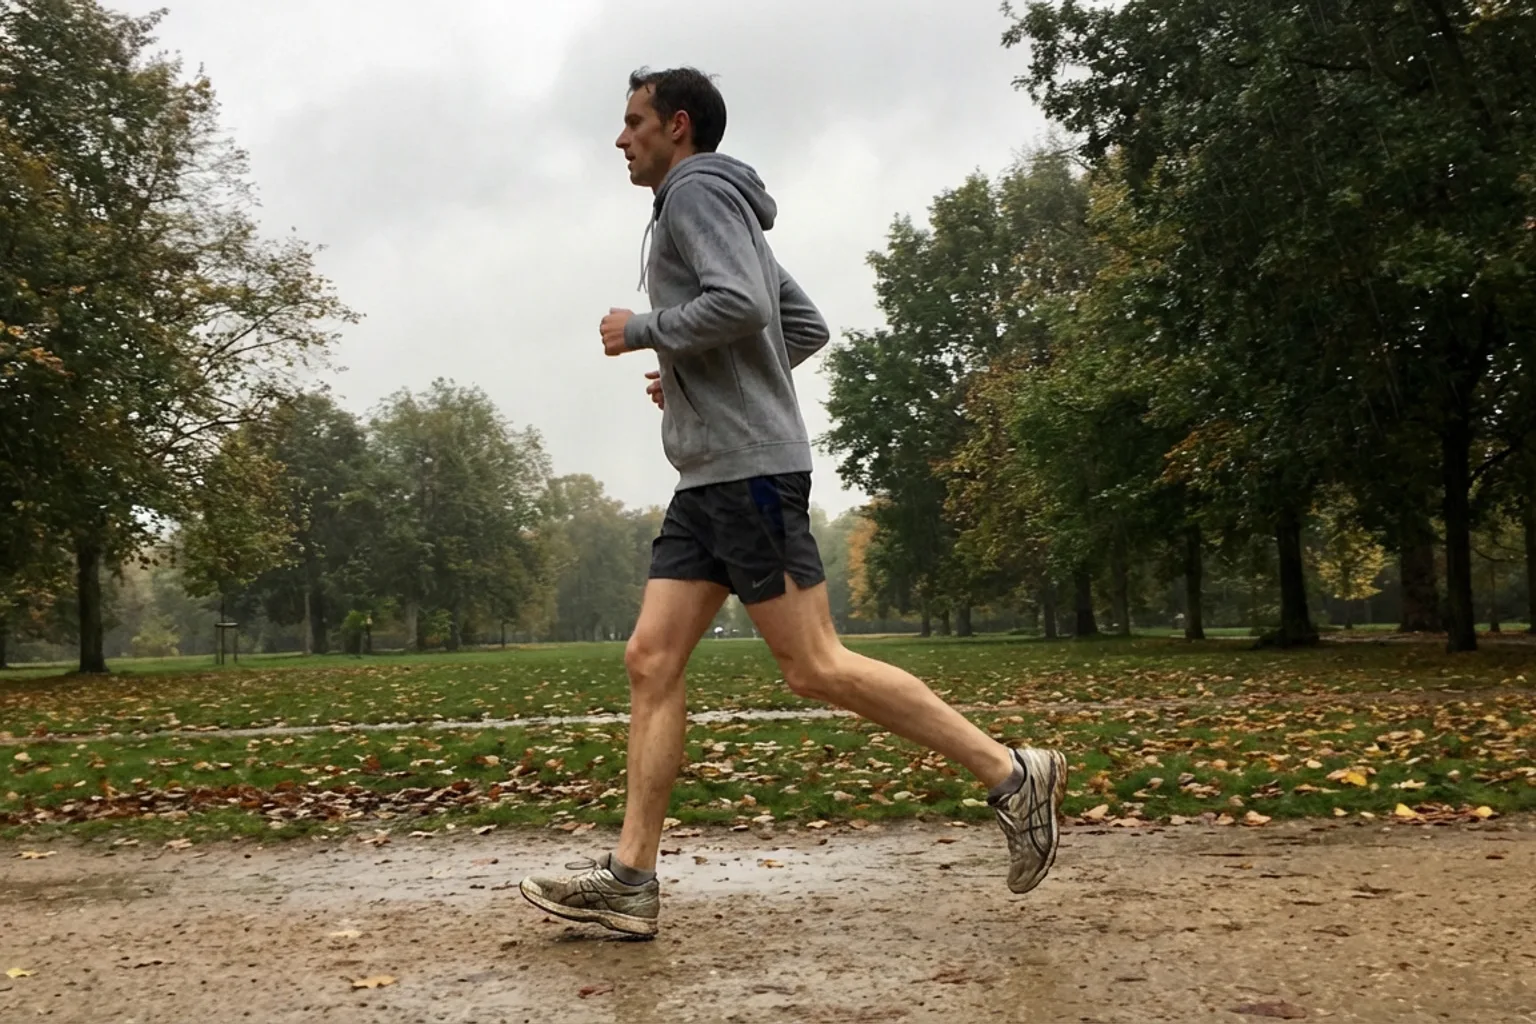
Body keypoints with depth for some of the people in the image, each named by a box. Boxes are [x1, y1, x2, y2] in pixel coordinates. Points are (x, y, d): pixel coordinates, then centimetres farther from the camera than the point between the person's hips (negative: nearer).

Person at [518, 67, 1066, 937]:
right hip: (710, 478, 10)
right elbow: (808, 328, 27)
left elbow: (739, 305, -22)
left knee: (814, 668, -10)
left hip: (749, 468, -10)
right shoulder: (724, 210, 25)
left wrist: (640, 331, -8)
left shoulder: (698, 190, -5)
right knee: (653, 662, 3)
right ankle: (632, 878, 3)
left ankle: (1012, 774, -2)